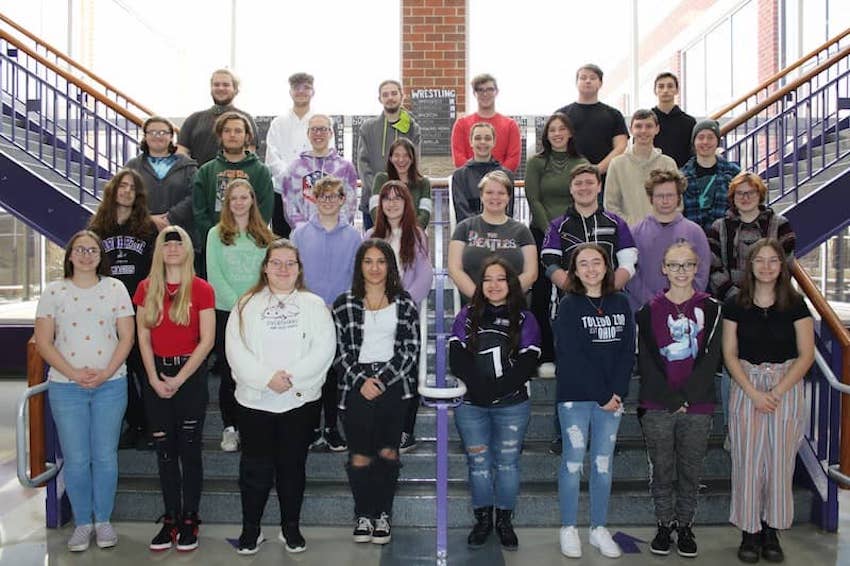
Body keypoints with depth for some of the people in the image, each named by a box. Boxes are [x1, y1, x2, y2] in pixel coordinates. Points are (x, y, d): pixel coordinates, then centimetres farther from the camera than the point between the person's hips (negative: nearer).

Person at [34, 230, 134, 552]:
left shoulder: (115, 289, 4)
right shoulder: (54, 292, 3)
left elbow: (126, 337, 0)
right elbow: (43, 341, 0)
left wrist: (106, 373, -11)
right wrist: (73, 373, -12)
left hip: (110, 385, 0)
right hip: (66, 387, 0)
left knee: (105, 456, 5)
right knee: (76, 459, 4)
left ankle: (103, 520, 20)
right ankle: (82, 522, 20)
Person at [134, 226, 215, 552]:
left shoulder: (201, 289, -4)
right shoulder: (147, 289, 6)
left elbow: (207, 340, -8)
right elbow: (143, 337, 4)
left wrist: (178, 379, -11)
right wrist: (155, 379, -7)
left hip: (191, 373, -3)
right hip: (157, 375, 3)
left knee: (189, 449, 3)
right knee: (165, 451, 8)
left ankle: (189, 521, 13)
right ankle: (170, 519, 18)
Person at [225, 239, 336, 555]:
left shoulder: (314, 304, 4)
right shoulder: (247, 305, 5)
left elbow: (324, 349, -6)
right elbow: (235, 349, -6)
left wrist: (292, 376, -17)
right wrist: (266, 378, -17)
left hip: (301, 399, 0)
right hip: (255, 399, 0)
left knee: (292, 465, 11)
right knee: (255, 467, 7)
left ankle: (291, 528, 25)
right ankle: (250, 529, 23)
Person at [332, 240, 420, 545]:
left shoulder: (404, 303, 6)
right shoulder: (344, 304, 5)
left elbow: (410, 350, 1)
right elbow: (339, 351, 3)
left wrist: (381, 380, -8)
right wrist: (361, 381, -9)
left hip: (394, 385, 0)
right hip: (356, 387, 0)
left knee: (388, 452, 1)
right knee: (360, 456, 0)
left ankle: (383, 514, 17)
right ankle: (363, 515, 17)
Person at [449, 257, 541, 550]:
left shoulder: (524, 319, 4)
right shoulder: (467, 316, 7)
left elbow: (527, 363, -5)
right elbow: (457, 358, -3)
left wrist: (497, 390, -15)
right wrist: (480, 389, -15)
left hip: (512, 405, 0)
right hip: (471, 405, 1)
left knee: (507, 462, 5)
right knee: (479, 463, 5)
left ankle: (504, 521, 19)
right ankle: (482, 520, 19)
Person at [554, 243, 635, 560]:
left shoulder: (620, 304, 7)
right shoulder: (569, 306, -4)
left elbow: (628, 352, 3)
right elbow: (571, 356, -11)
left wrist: (617, 392, -9)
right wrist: (601, 396, -14)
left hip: (612, 397, 4)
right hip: (575, 396, -3)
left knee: (603, 463, 9)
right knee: (573, 461, 1)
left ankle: (599, 528, 20)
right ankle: (568, 529, 14)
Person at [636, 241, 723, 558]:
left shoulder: (711, 309, 3)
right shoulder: (649, 311, 3)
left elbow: (711, 357, -3)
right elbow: (645, 361, -1)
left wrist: (686, 397, -11)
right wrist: (671, 399, -10)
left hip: (697, 405, 0)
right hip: (657, 407, 0)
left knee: (691, 471, 9)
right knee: (661, 470, 7)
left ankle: (685, 526, 24)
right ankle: (664, 525, 22)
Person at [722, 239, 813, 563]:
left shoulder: (795, 304, 1)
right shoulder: (735, 305, 2)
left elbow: (806, 354, -2)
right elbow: (729, 354, -1)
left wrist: (777, 391, -12)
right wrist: (753, 392, -11)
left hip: (787, 388, 0)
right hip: (746, 388, 0)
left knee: (780, 462, 4)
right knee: (747, 463, 1)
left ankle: (772, 532, 18)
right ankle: (750, 532, 13)